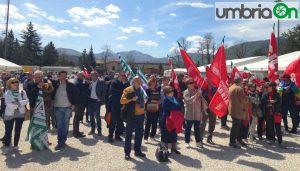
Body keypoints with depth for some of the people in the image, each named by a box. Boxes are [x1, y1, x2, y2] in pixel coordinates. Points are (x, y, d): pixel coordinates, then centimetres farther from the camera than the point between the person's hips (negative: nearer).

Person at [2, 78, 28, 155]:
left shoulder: (22, 92, 2)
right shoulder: (7, 93, -4)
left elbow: (26, 101, -9)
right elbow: (9, 104, -15)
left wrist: (17, 103, -20)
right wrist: (20, 103, -13)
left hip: (20, 114, 2)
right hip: (9, 114, -2)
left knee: (18, 131, 9)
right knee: (8, 131, 3)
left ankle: (16, 146, 22)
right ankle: (6, 147, 15)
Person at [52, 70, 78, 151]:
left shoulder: (70, 85, -5)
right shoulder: (55, 85, 1)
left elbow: (75, 94, 0)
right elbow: (52, 94, 11)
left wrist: (73, 104, -4)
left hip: (67, 108, -1)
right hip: (57, 108, 2)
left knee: (65, 125, 6)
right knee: (59, 125, 5)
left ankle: (62, 141, 17)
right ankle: (61, 142, 13)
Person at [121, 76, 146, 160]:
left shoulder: (141, 90, 13)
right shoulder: (128, 90, -6)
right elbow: (122, 101, -14)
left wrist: (143, 109, 14)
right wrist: (131, 99, -25)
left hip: (140, 115, 6)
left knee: (139, 133, 13)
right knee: (129, 134, 1)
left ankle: (137, 150, 26)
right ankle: (127, 152, 10)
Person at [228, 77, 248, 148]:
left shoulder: (231, 87, 11)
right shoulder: (239, 89, -17)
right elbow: (243, 100, -18)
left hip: (232, 109, 9)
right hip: (238, 110, -9)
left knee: (237, 126, 19)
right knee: (236, 126, -2)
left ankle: (239, 139, 30)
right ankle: (232, 142, 4)